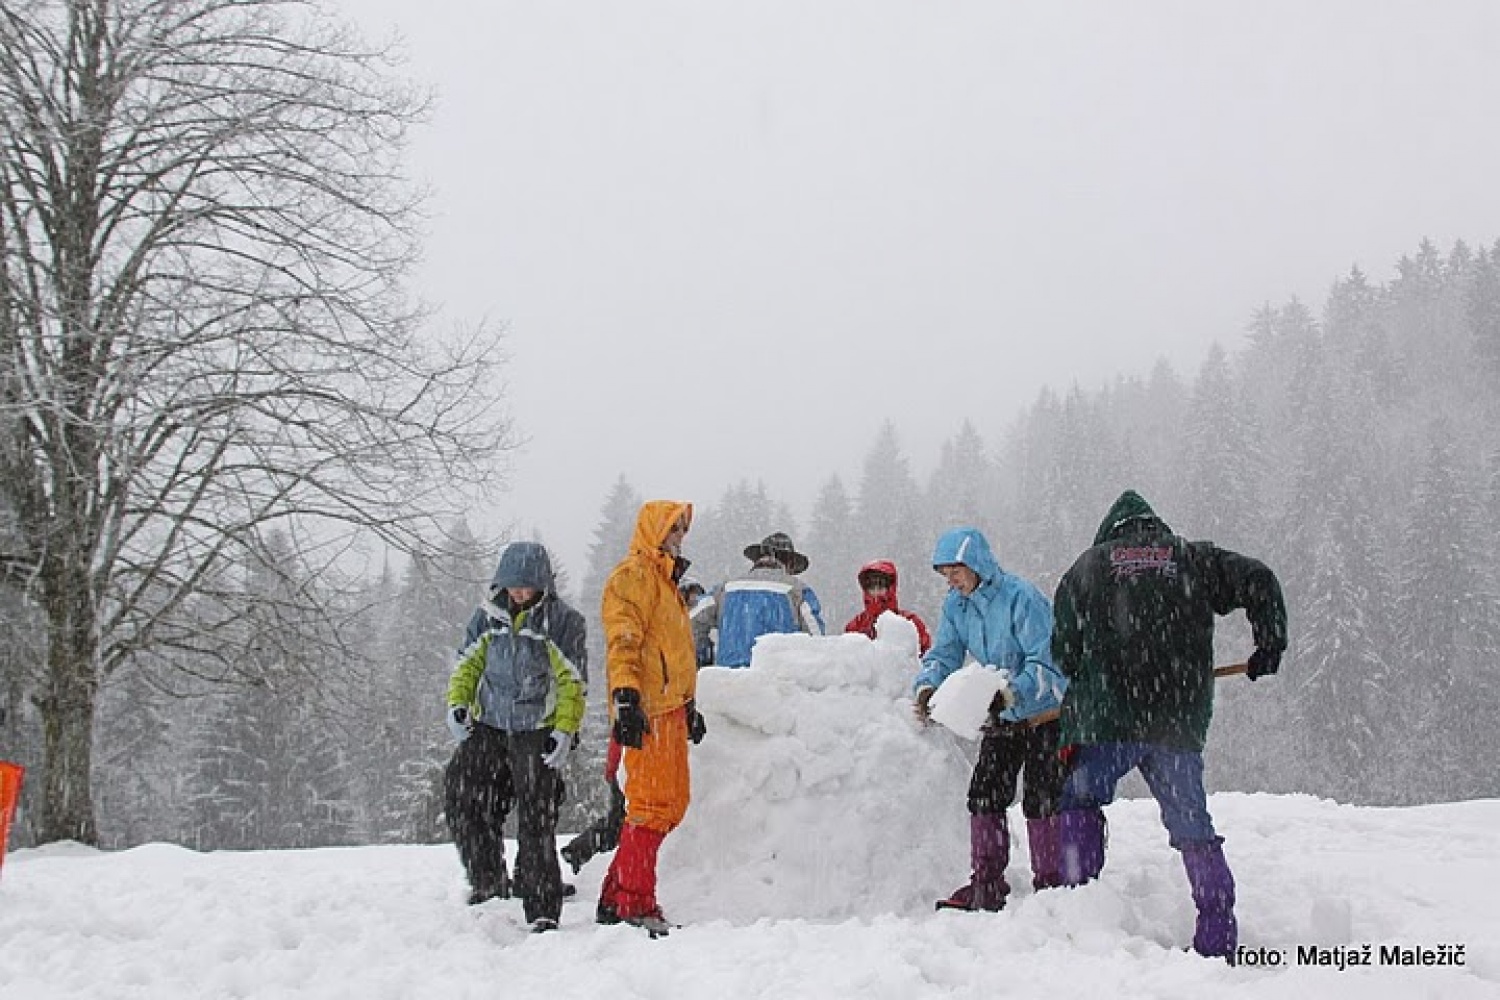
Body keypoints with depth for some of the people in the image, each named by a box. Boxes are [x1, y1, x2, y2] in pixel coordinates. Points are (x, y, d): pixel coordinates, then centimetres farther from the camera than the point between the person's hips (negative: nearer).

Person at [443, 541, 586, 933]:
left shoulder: (563, 620, -4)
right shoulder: (489, 614, 7)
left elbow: (573, 681, -4)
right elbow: (469, 662, 14)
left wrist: (565, 730, -12)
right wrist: (457, 702, -2)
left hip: (537, 734, -4)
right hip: (487, 728, 5)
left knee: (536, 823, -5)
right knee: (461, 799, -2)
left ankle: (542, 911, 2)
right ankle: (489, 884, 17)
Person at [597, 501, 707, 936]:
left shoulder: (666, 581, 27)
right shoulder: (631, 576, -4)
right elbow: (622, 641, -16)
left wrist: (689, 703, 31)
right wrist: (625, 695, -27)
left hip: (670, 707, 10)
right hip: (646, 710, -10)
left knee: (673, 803, 10)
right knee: (651, 805, -10)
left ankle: (618, 895, 17)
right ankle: (635, 904, -4)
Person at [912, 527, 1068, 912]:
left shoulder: (1021, 598, -25)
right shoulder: (956, 605, -2)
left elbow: (1045, 663, -28)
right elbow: (943, 653, 0)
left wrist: (1009, 693, -43)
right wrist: (927, 688, -22)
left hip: (1044, 713, -7)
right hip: (1002, 717, 7)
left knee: (1040, 800, -7)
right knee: (984, 794, 5)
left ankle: (1050, 884, 6)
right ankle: (987, 883, 14)